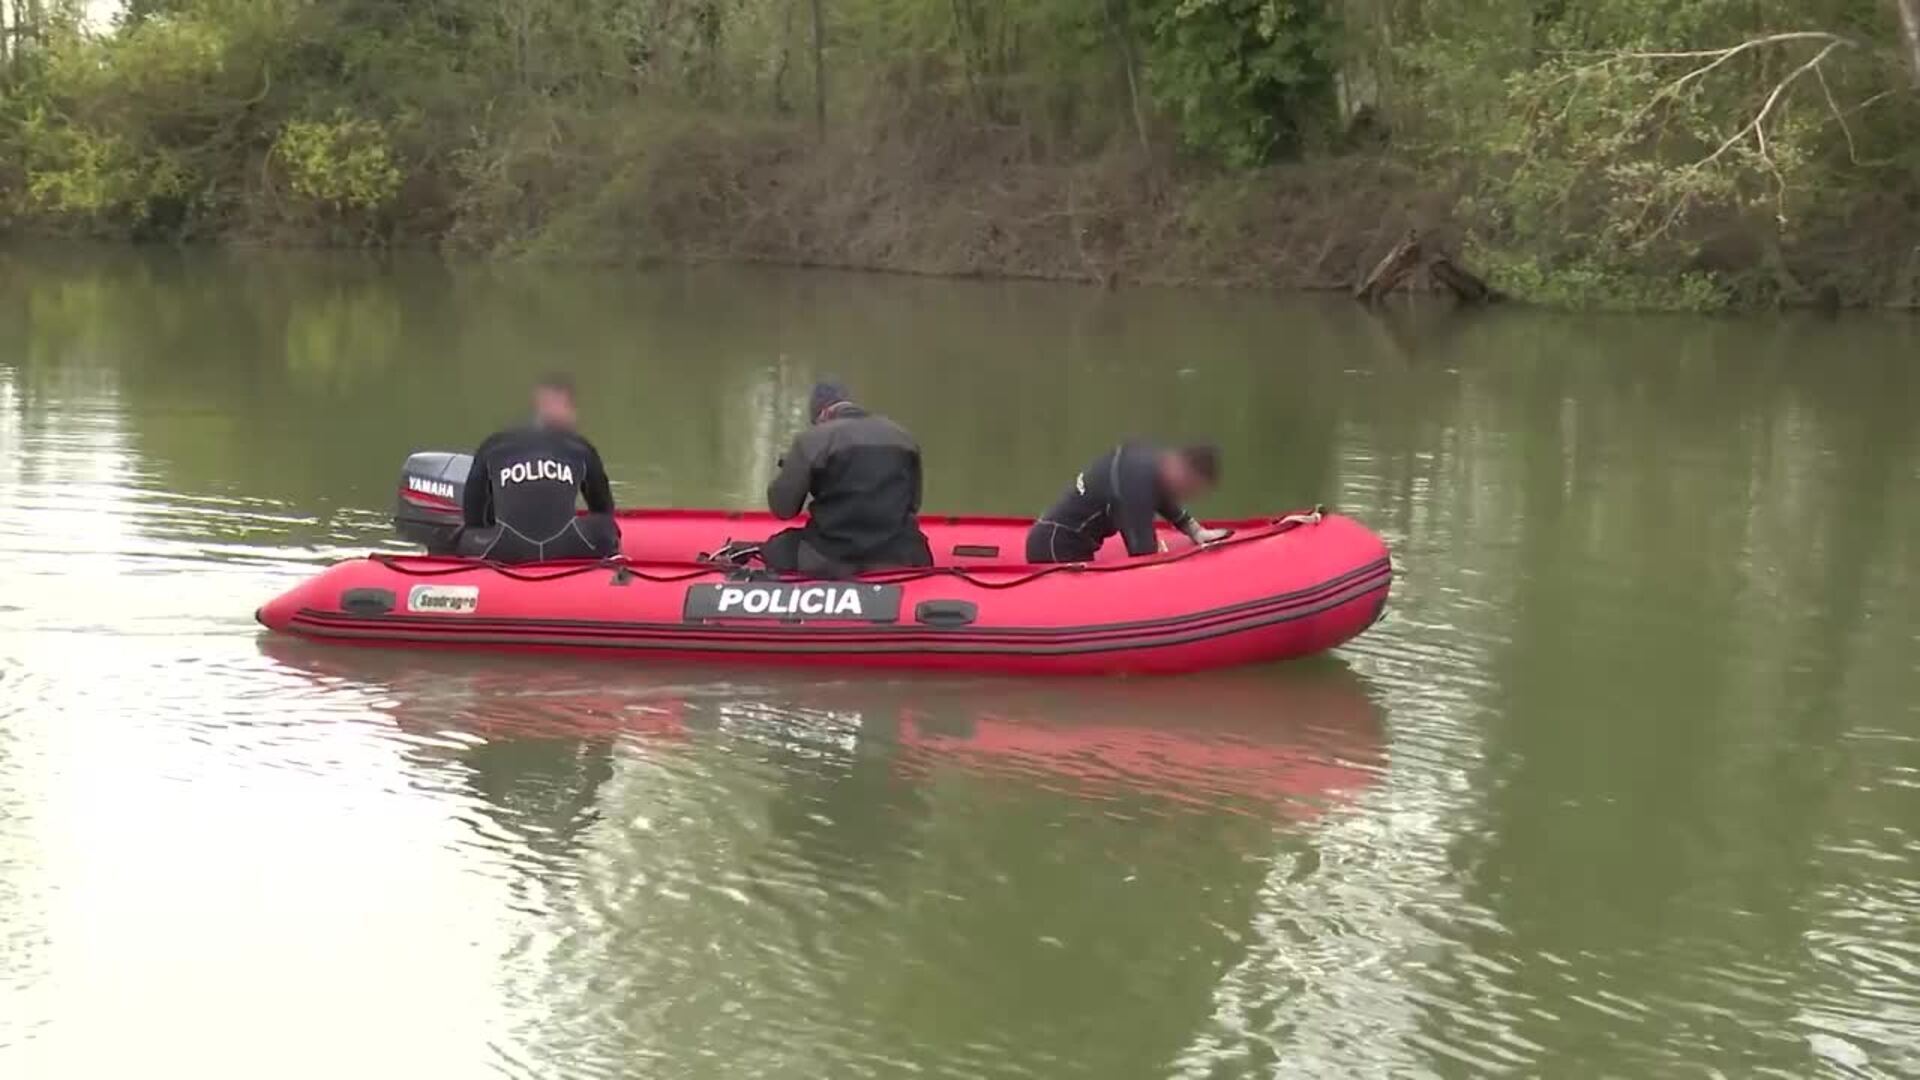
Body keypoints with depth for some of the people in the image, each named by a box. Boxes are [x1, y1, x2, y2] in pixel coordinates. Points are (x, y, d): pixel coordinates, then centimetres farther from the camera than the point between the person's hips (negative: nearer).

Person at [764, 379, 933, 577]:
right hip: (900, 558, 2)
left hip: (828, 561, -2)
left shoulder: (812, 440, -6)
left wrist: (789, 468, 16)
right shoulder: (902, 437, 8)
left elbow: (782, 508, -2)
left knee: (774, 550, 23)